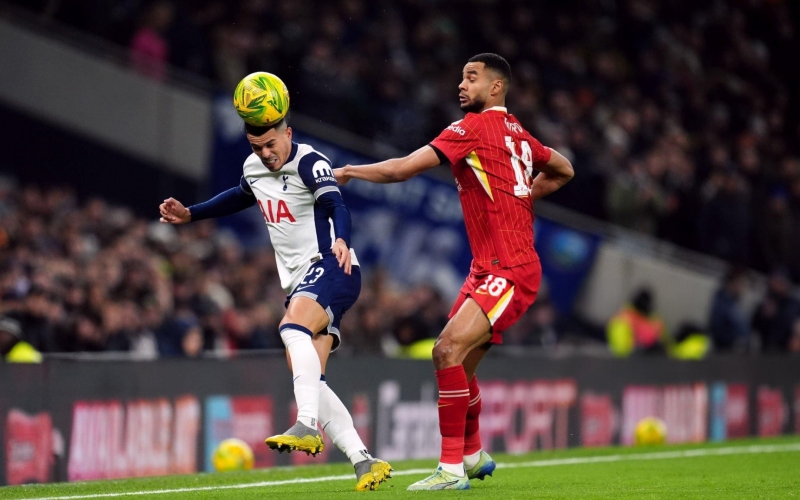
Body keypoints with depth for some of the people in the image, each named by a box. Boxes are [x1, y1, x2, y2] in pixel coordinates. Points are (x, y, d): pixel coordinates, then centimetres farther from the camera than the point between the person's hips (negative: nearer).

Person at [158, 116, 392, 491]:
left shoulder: (309, 163, -11)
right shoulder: (253, 169, 13)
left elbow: (336, 206, -28)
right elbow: (241, 197, 37)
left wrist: (341, 241, -48)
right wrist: (190, 214, 36)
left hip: (330, 268, -8)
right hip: (300, 281, 8)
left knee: (293, 329, -36)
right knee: (308, 380, -6)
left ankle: (307, 427, -45)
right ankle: (364, 463, -9)